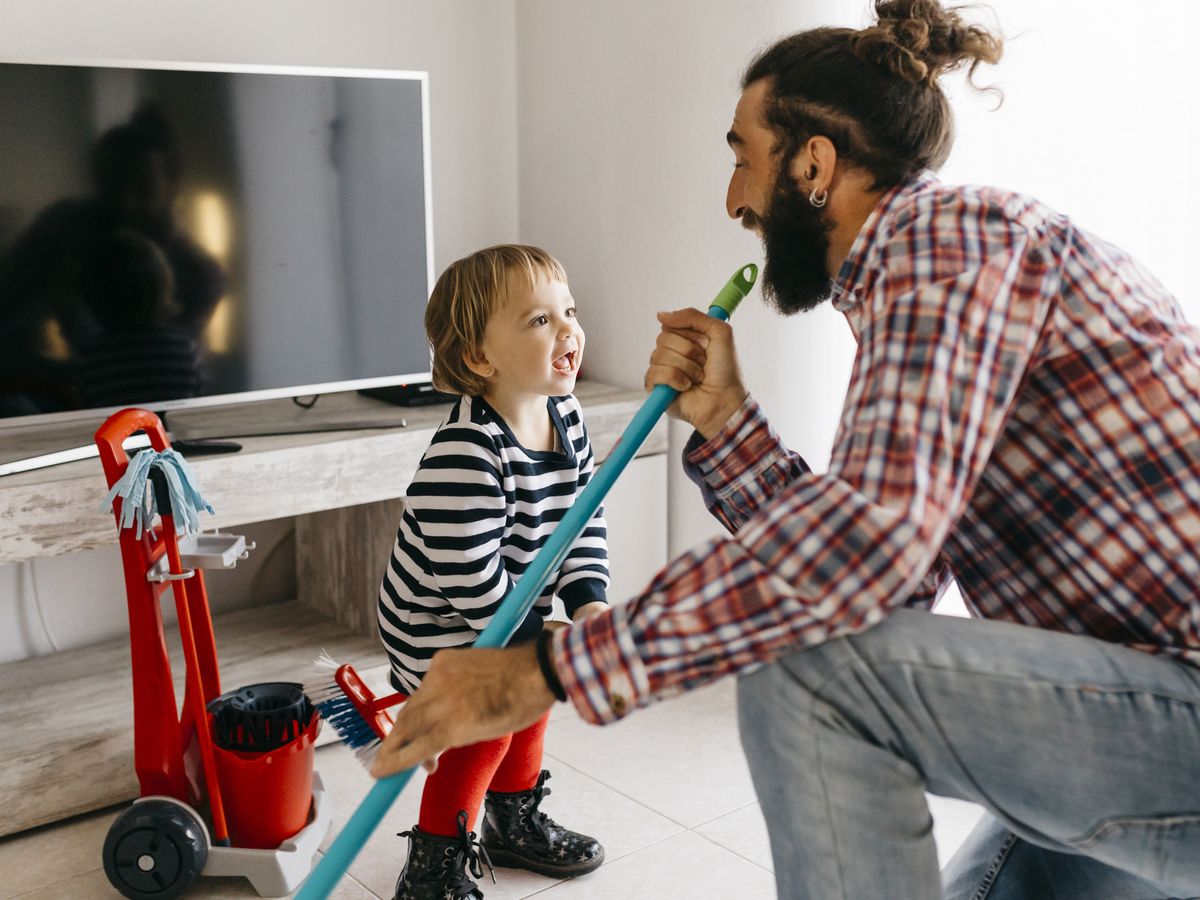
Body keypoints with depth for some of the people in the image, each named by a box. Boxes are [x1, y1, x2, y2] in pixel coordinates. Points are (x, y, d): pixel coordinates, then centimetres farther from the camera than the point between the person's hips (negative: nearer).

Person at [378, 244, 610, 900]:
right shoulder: (465, 454, -36)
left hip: (512, 607, 9)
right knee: (486, 725, -6)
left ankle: (514, 822, 46)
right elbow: (470, 577, -34)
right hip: (439, 626, -9)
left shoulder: (566, 417, -8)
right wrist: (535, 635, -22)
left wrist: (588, 598, -14)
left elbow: (583, 514, -1)